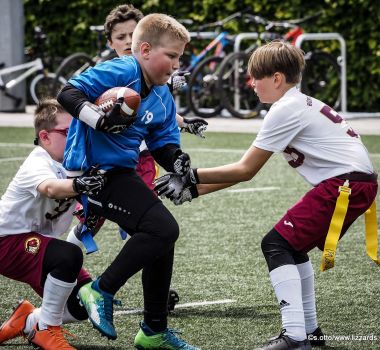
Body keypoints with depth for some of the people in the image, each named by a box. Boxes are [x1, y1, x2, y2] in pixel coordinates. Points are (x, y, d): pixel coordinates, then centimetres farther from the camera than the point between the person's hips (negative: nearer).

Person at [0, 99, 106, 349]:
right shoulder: (37, 164, -24)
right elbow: (50, 188, -47)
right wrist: (78, 185, -67)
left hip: (40, 242, 8)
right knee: (70, 255, -34)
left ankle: (29, 322, 21)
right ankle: (47, 329, -16)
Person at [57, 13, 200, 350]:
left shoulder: (163, 98, 11)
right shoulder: (121, 71, -14)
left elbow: (163, 144, 13)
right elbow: (68, 93, -19)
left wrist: (177, 160, -9)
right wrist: (100, 120, -33)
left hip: (120, 171, 10)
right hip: (94, 171, -10)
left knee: (161, 240, 14)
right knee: (163, 229, -18)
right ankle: (101, 291, -6)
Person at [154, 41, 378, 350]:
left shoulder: (285, 109, -9)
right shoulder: (298, 105, 20)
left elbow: (245, 171, -9)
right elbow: (247, 168, 19)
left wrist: (190, 177, -3)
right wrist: (194, 189, 16)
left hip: (345, 182, -10)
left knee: (277, 244, -9)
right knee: (293, 244, 21)